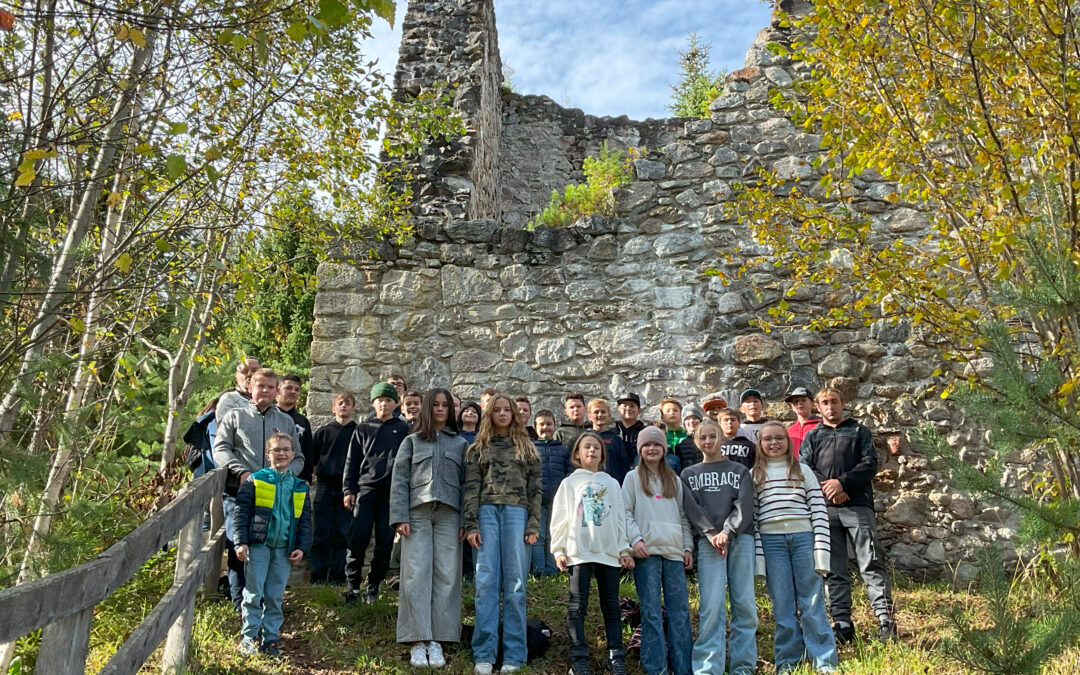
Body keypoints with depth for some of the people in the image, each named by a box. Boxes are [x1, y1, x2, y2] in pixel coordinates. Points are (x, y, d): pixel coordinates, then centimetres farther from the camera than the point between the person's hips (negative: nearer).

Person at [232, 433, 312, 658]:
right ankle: (249, 636, 10)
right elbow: (241, 512, -2)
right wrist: (241, 542, -10)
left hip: (284, 548, 3)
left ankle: (270, 637, 16)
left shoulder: (300, 487, 9)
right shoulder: (255, 480, 0)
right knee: (254, 592, -1)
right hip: (258, 544, -3)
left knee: (275, 595, 7)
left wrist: (302, 547, 2)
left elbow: (305, 519, 11)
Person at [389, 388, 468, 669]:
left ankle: (436, 641, 4)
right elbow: (399, 481, 5)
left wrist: (465, 521, -2)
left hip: (449, 515, 1)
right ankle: (417, 642, -1)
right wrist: (400, 517, -7)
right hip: (417, 513, -1)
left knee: (446, 576, -2)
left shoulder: (460, 444, 15)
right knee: (416, 576, -5)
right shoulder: (412, 441, 13)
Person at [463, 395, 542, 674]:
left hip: (517, 513, 0)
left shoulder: (527, 449, 14)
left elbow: (536, 490, 8)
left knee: (514, 583, -2)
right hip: (486, 512, 0)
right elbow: (471, 489, 6)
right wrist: (471, 524, -5)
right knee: (486, 583, -4)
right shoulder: (477, 449, 14)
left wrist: (533, 526, -2)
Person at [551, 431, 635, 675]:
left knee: (612, 606, 4)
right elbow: (560, 517, 3)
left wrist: (624, 549, 7)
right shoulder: (570, 482, 8)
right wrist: (558, 550, -4)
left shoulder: (612, 484, 15)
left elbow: (620, 518, 14)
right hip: (579, 552, -2)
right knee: (577, 607, -2)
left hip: (609, 552, 2)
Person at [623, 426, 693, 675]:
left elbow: (683, 515, 18)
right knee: (651, 610, -4)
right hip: (647, 551, -3)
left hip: (674, 551, 3)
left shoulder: (674, 480, 19)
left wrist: (688, 546, 9)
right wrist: (636, 539, -12)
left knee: (680, 610, 1)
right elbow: (626, 512, 2)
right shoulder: (633, 477, 9)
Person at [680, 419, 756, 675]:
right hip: (708, 542, -1)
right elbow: (691, 509, 3)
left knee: (745, 604, -1)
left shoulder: (739, 471, 15)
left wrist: (728, 532, -13)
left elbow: (744, 505, 2)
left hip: (740, 539, 1)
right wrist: (711, 534, -11)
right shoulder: (688, 474, 16)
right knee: (712, 606, -9)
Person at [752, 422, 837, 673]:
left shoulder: (803, 470, 8)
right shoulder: (754, 475, 8)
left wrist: (821, 548, -6)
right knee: (782, 605, 5)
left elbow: (819, 511, 3)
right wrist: (757, 554, -3)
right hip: (771, 541, 0)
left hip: (803, 537, 0)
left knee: (812, 602, 3)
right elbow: (751, 518, 4)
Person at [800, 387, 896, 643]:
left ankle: (885, 618, -7)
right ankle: (842, 623, 6)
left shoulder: (859, 431, 15)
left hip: (857, 504, -2)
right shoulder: (812, 436, 18)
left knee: (871, 562, -9)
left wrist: (842, 482, -12)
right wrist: (827, 488, -11)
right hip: (824, 508, 2)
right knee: (833, 569, 2)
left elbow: (870, 463, 1)